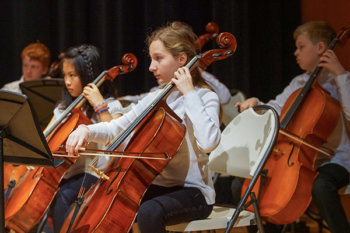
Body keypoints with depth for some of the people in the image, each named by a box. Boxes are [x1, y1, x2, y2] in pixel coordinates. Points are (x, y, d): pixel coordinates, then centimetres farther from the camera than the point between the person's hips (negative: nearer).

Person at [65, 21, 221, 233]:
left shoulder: (205, 97, -9)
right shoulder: (155, 98, 11)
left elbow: (209, 142, -29)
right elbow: (116, 128, 11)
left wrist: (189, 94, -21)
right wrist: (86, 130, -10)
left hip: (193, 192, -7)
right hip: (159, 186, 7)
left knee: (149, 212, -34)